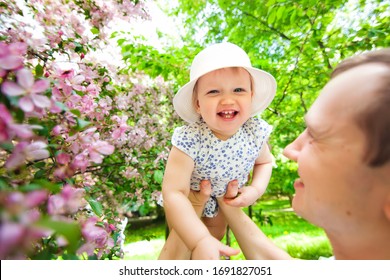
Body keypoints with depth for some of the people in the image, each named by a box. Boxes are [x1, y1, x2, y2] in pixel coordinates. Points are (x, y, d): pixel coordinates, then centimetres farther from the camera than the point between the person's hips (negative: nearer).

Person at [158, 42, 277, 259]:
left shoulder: (256, 132, -29)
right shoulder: (189, 141, -43)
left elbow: (265, 162, -7)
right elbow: (174, 193, -44)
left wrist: (256, 189, -24)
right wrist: (200, 241, -51)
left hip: (227, 199, 6)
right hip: (189, 199, -5)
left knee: (217, 234, 29)